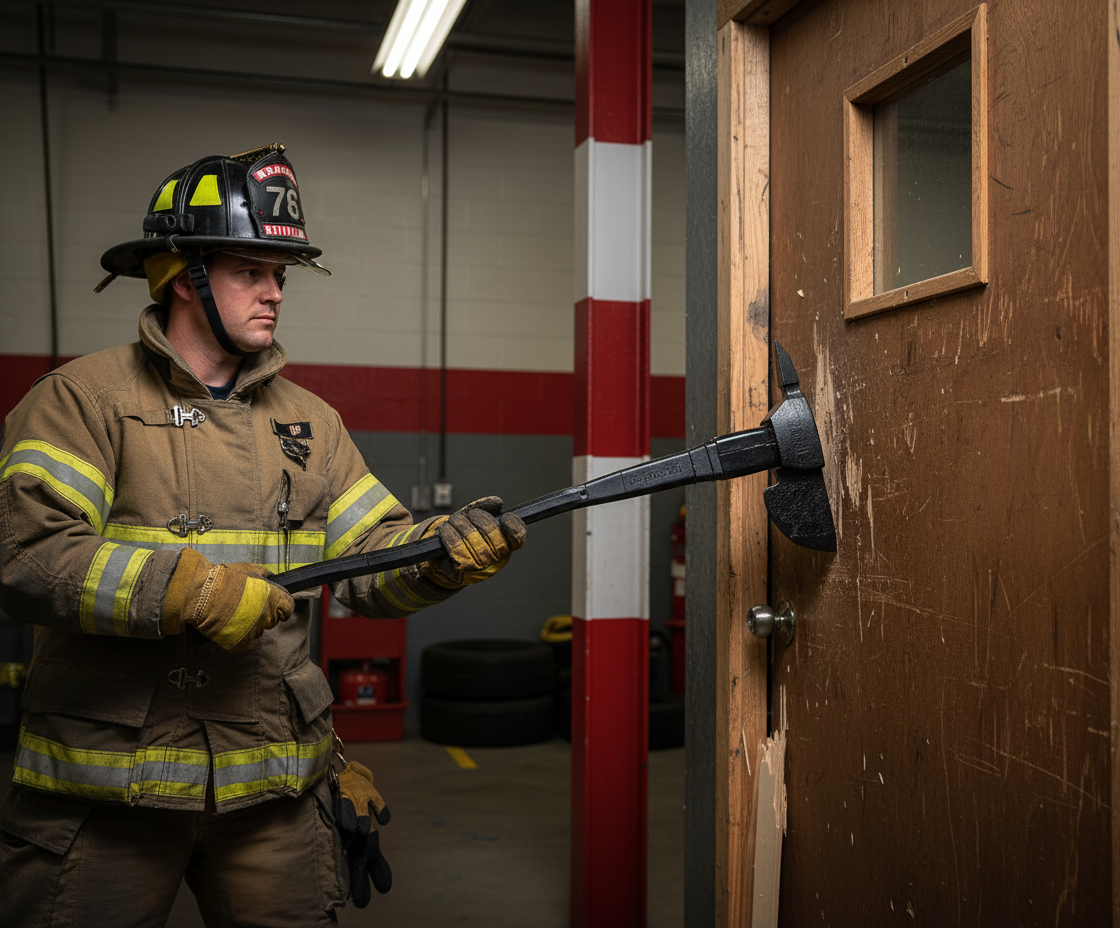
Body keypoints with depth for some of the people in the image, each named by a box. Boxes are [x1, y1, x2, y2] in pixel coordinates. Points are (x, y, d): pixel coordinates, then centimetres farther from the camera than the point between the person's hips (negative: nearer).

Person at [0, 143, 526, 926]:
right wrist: (188, 591, -22)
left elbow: (374, 558, 3)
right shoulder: (85, 398, -5)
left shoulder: (310, 421, 10)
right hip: (105, 784, -4)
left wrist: (445, 550, -18)